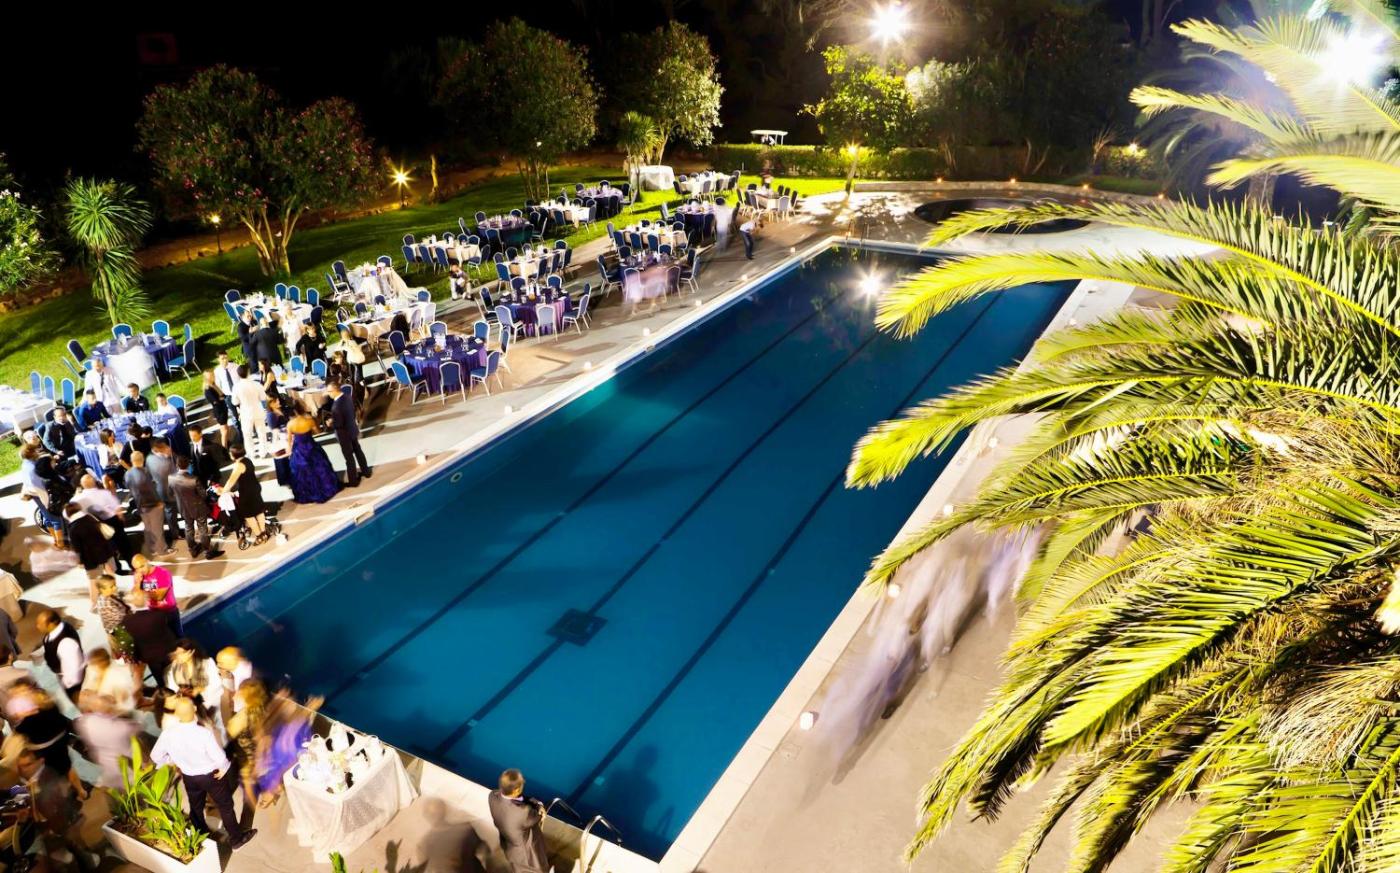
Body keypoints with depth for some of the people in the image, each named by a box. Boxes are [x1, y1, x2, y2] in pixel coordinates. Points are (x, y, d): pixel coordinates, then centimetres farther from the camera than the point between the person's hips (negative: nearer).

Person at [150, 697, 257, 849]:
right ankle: (236, 838, 35)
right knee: (225, 806, 18)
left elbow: (156, 756, -5)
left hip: (188, 777, 4)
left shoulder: (168, 734, -23)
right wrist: (223, 768, -7)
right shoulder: (204, 733, -36)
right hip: (211, 775, -3)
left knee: (196, 807, 27)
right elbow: (220, 758, -29)